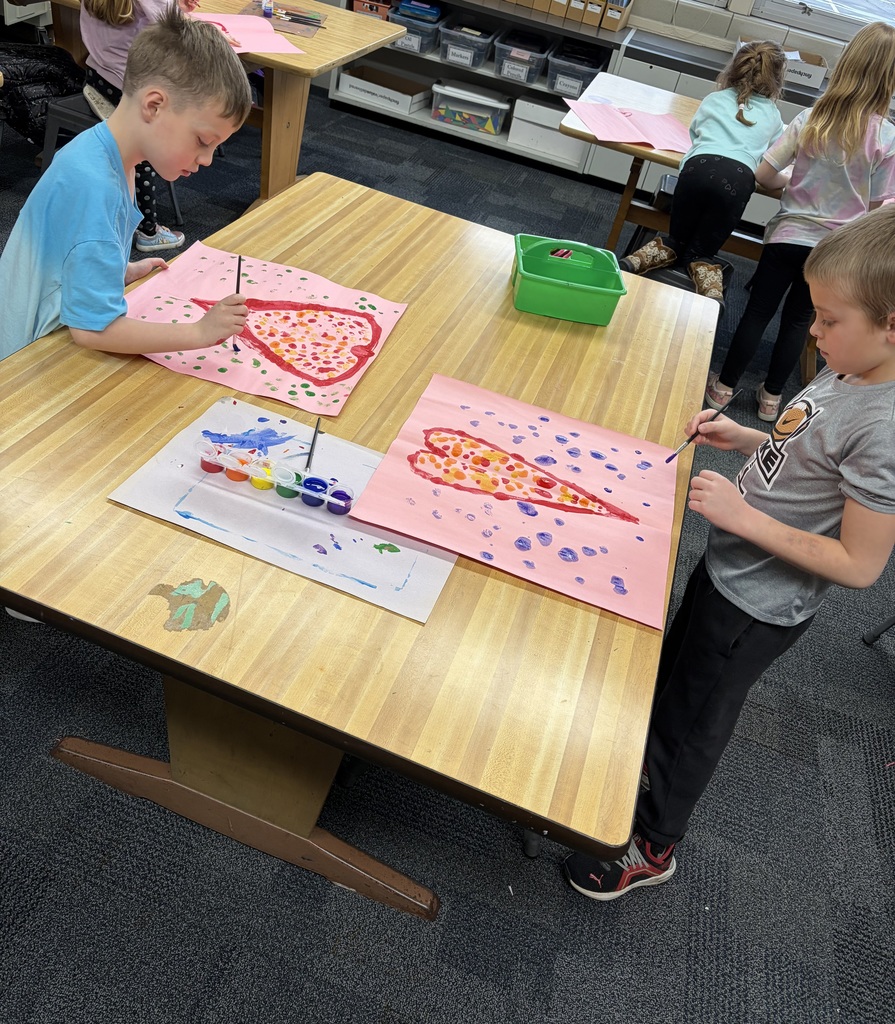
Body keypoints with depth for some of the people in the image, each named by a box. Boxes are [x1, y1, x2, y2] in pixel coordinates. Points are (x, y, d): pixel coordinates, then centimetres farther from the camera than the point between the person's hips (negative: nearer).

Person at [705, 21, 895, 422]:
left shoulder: (811, 119, -9)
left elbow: (763, 174, -7)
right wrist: (849, 195, 13)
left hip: (790, 235, -1)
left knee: (758, 312, 11)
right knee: (798, 319, 16)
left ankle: (724, 387, 20)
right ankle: (771, 396, 26)